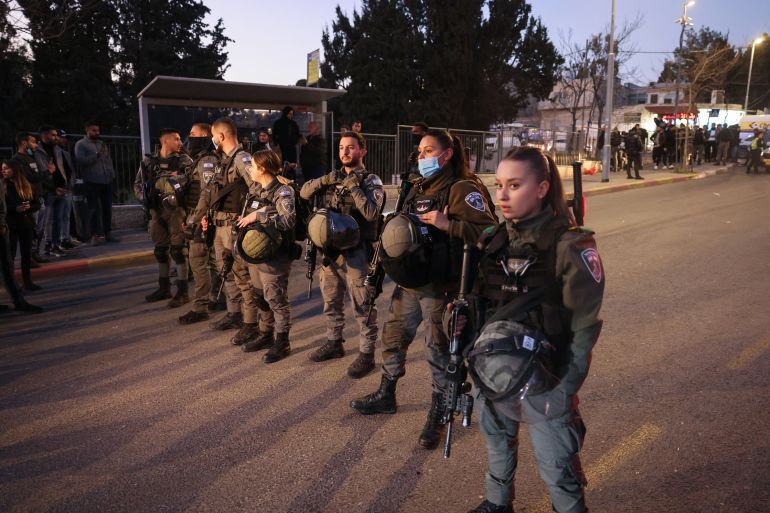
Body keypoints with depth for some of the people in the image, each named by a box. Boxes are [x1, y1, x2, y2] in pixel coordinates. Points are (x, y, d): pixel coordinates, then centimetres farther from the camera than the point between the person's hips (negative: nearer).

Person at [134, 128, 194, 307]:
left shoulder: (184, 160, 0)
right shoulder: (149, 161, 10)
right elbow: (138, 184, 14)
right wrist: (144, 199, -1)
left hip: (176, 210, -5)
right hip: (156, 211, 5)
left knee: (178, 250, -4)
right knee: (160, 250, 13)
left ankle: (183, 292, 3)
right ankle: (164, 288, 27)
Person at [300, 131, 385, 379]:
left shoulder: (371, 181, -4)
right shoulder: (334, 177, 14)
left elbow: (372, 213, -19)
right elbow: (304, 192, 7)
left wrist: (354, 188, -19)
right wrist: (324, 180, -8)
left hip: (356, 252, -6)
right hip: (330, 250, 6)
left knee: (362, 306, 0)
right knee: (331, 302, 18)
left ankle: (366, 354, 9)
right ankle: (334, 343, 35)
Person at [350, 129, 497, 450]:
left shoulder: (462, 188, -11)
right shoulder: (418, 188, 15)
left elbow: (487, 230, -21)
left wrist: (446, 224, -25)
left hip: (439, 285, -8)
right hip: (409, 281, 8)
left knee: (438, 349, 2)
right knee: (393, 336, 18)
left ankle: (437, 414, 20)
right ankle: (386, 396, 38)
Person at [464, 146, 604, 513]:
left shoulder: (570, 246, -16)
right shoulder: (493, 240, 0)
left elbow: (585, 326, -13)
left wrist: (564, 389, -14)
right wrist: (473, 358, 1)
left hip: (541, 382, -5)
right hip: (492, 375, 6)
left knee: (557, 471, 7)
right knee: (497, 447, 25)